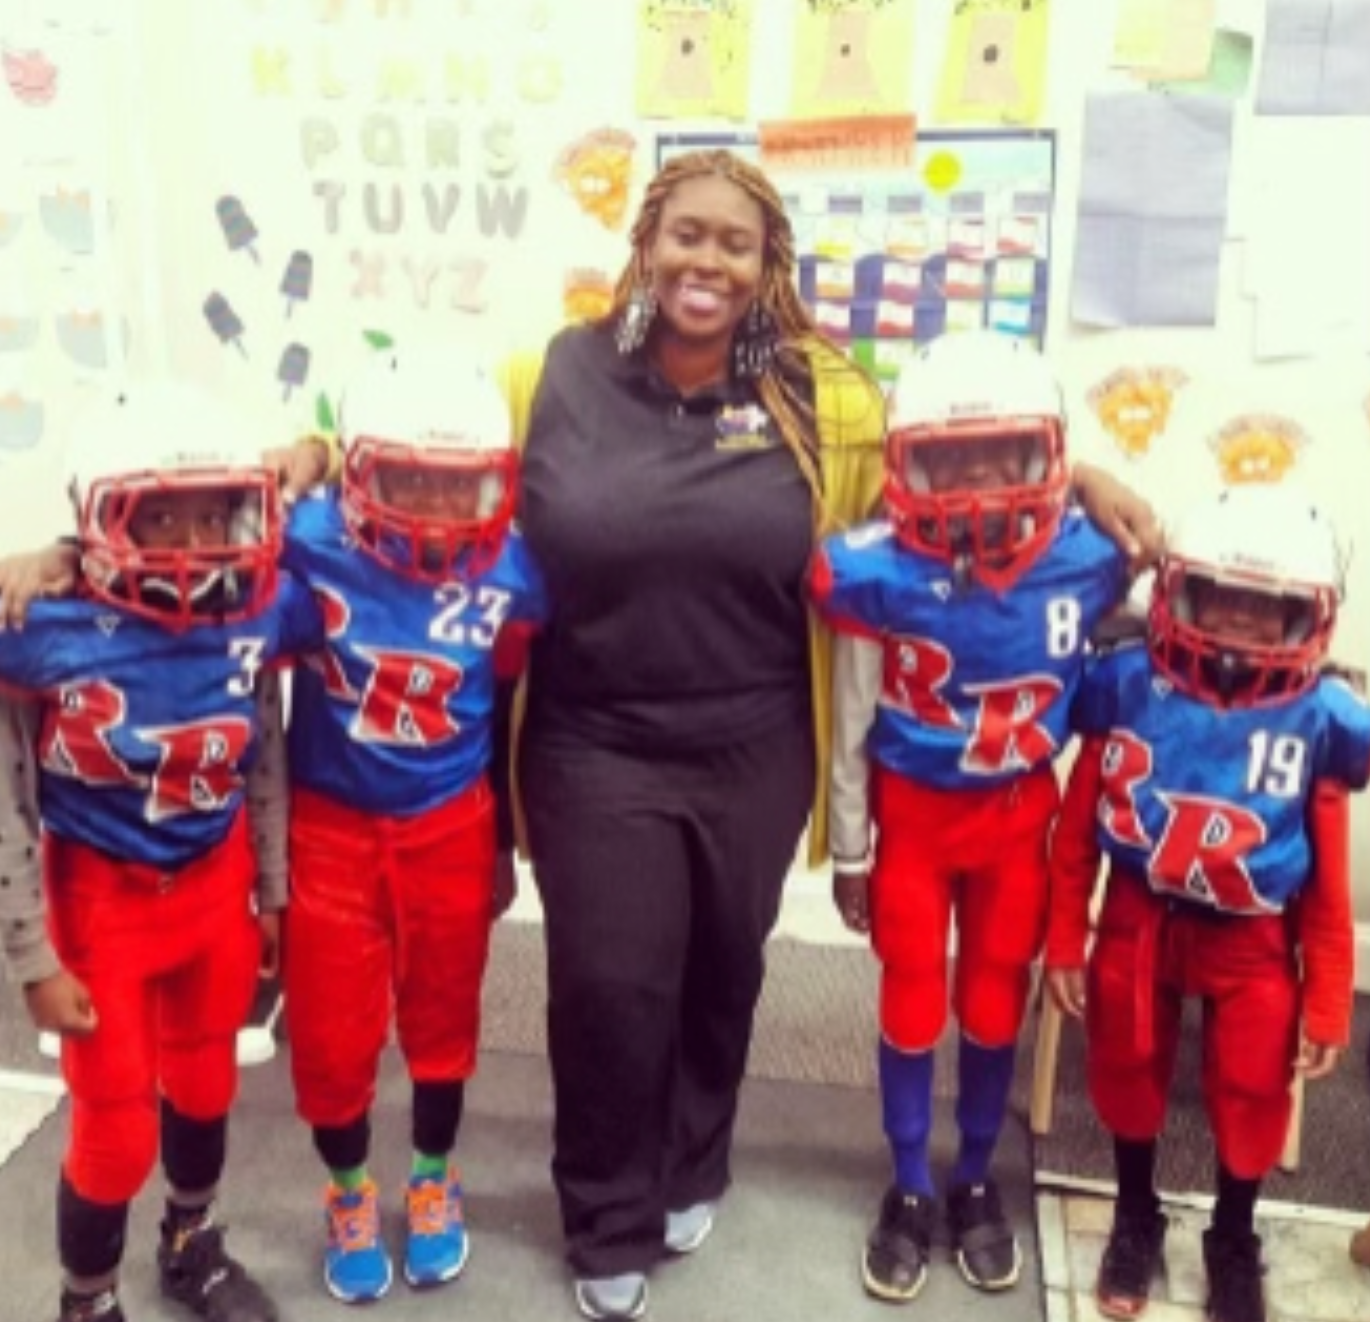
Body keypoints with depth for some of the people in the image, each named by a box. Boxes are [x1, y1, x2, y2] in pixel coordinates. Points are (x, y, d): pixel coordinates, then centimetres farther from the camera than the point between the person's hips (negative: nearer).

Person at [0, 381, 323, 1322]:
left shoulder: (261, 610, -14)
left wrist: (270, 890, 9)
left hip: (219, 885, 4)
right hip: (102, 900, -3)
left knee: (204, 1086, 22)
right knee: (117, 1131, 7)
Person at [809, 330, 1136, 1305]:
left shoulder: (1089, 562, -16)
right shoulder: (879, 574, -24)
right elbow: (852, 728, -11)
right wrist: (848, 851, -4)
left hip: (1020, 815, 2)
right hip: (913, 814, -2)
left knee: (996, 1007, 15)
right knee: (913, 1006, 12)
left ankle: (976, 1184, 37)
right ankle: (910, 1190, 32)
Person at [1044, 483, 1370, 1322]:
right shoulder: (1129, 687, -10)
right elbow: (1077, 828, -3)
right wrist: (1065, 940, 1)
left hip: (1252, 941, -1)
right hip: (1138, 922, 1)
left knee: (1251, 1093, 12)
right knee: (1128, 1072, 17)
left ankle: (1234, 1241, 42)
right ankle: (1136, 1220, 45)